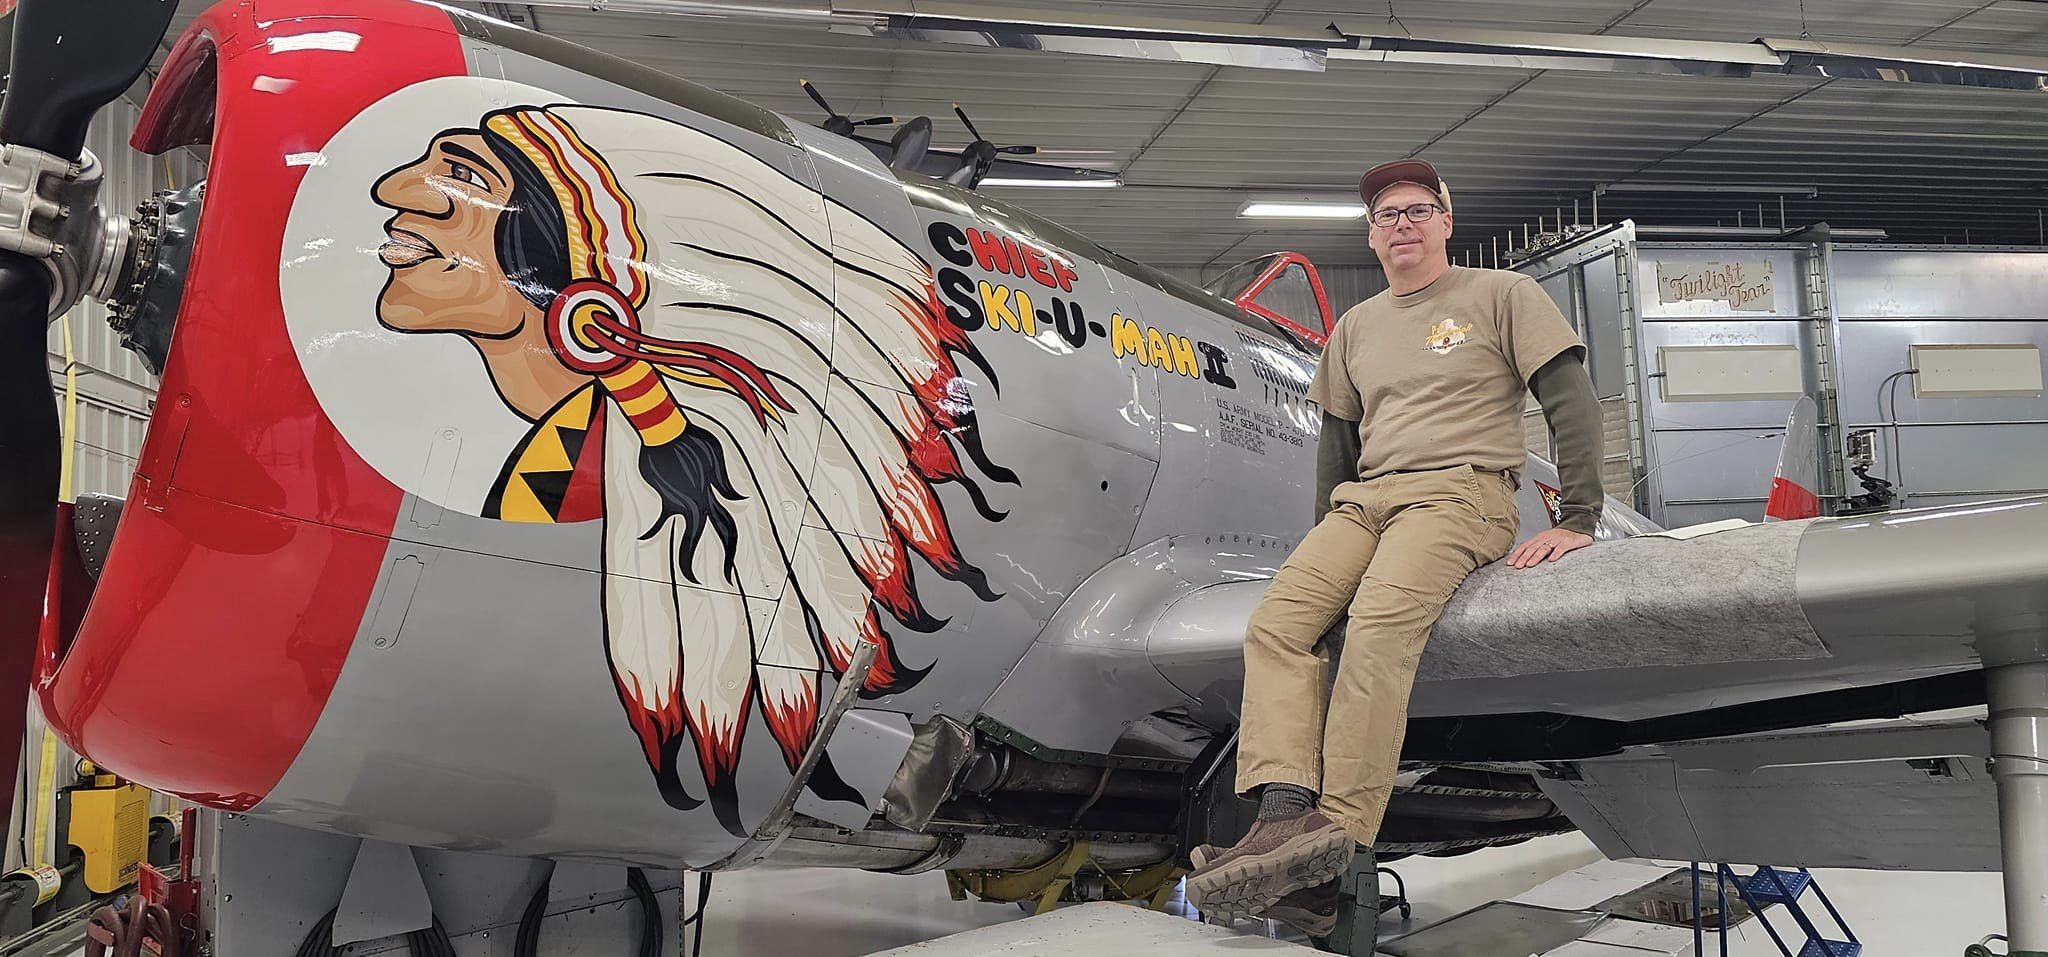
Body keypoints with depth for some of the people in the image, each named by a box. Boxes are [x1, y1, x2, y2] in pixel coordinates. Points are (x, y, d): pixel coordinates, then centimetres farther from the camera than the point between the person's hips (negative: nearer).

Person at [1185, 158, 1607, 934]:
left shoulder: (1502, 295, 9)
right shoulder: (1356, 327, 25)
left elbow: (1572, 405, 3)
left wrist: (1578, 519, -7)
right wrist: (1325, 543, 19)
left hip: (1462, 492, -5)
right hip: (1364, 499, 6)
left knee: (1380, 622, -34)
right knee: (1276, 621, -23)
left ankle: (1335, 843, -40)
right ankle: (1284, 815, -36)